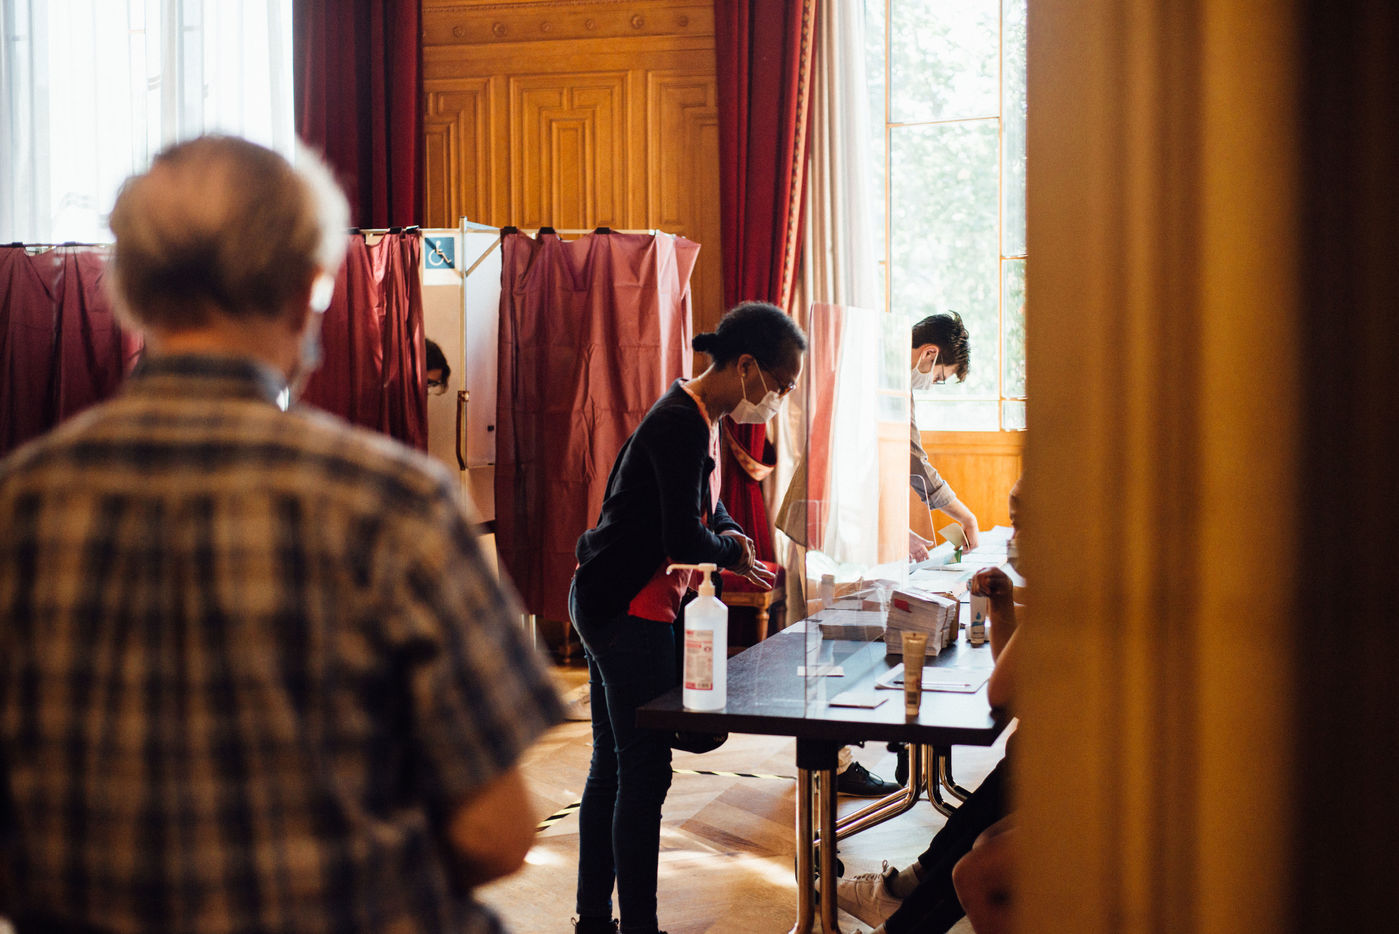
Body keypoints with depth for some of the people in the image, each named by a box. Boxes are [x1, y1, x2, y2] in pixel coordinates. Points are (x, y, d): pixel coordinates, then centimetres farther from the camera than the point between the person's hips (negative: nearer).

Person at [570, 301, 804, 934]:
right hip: (628, 611, -11)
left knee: (611, 766, 15)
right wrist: (732, 553, -6)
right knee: (644, 772, -5)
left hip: (605, 604, 11)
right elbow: (683, 540, -25)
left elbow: (705, 503, 27)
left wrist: (732, 536, 8)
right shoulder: (682, 425, -21)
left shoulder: (700, 418, 12)